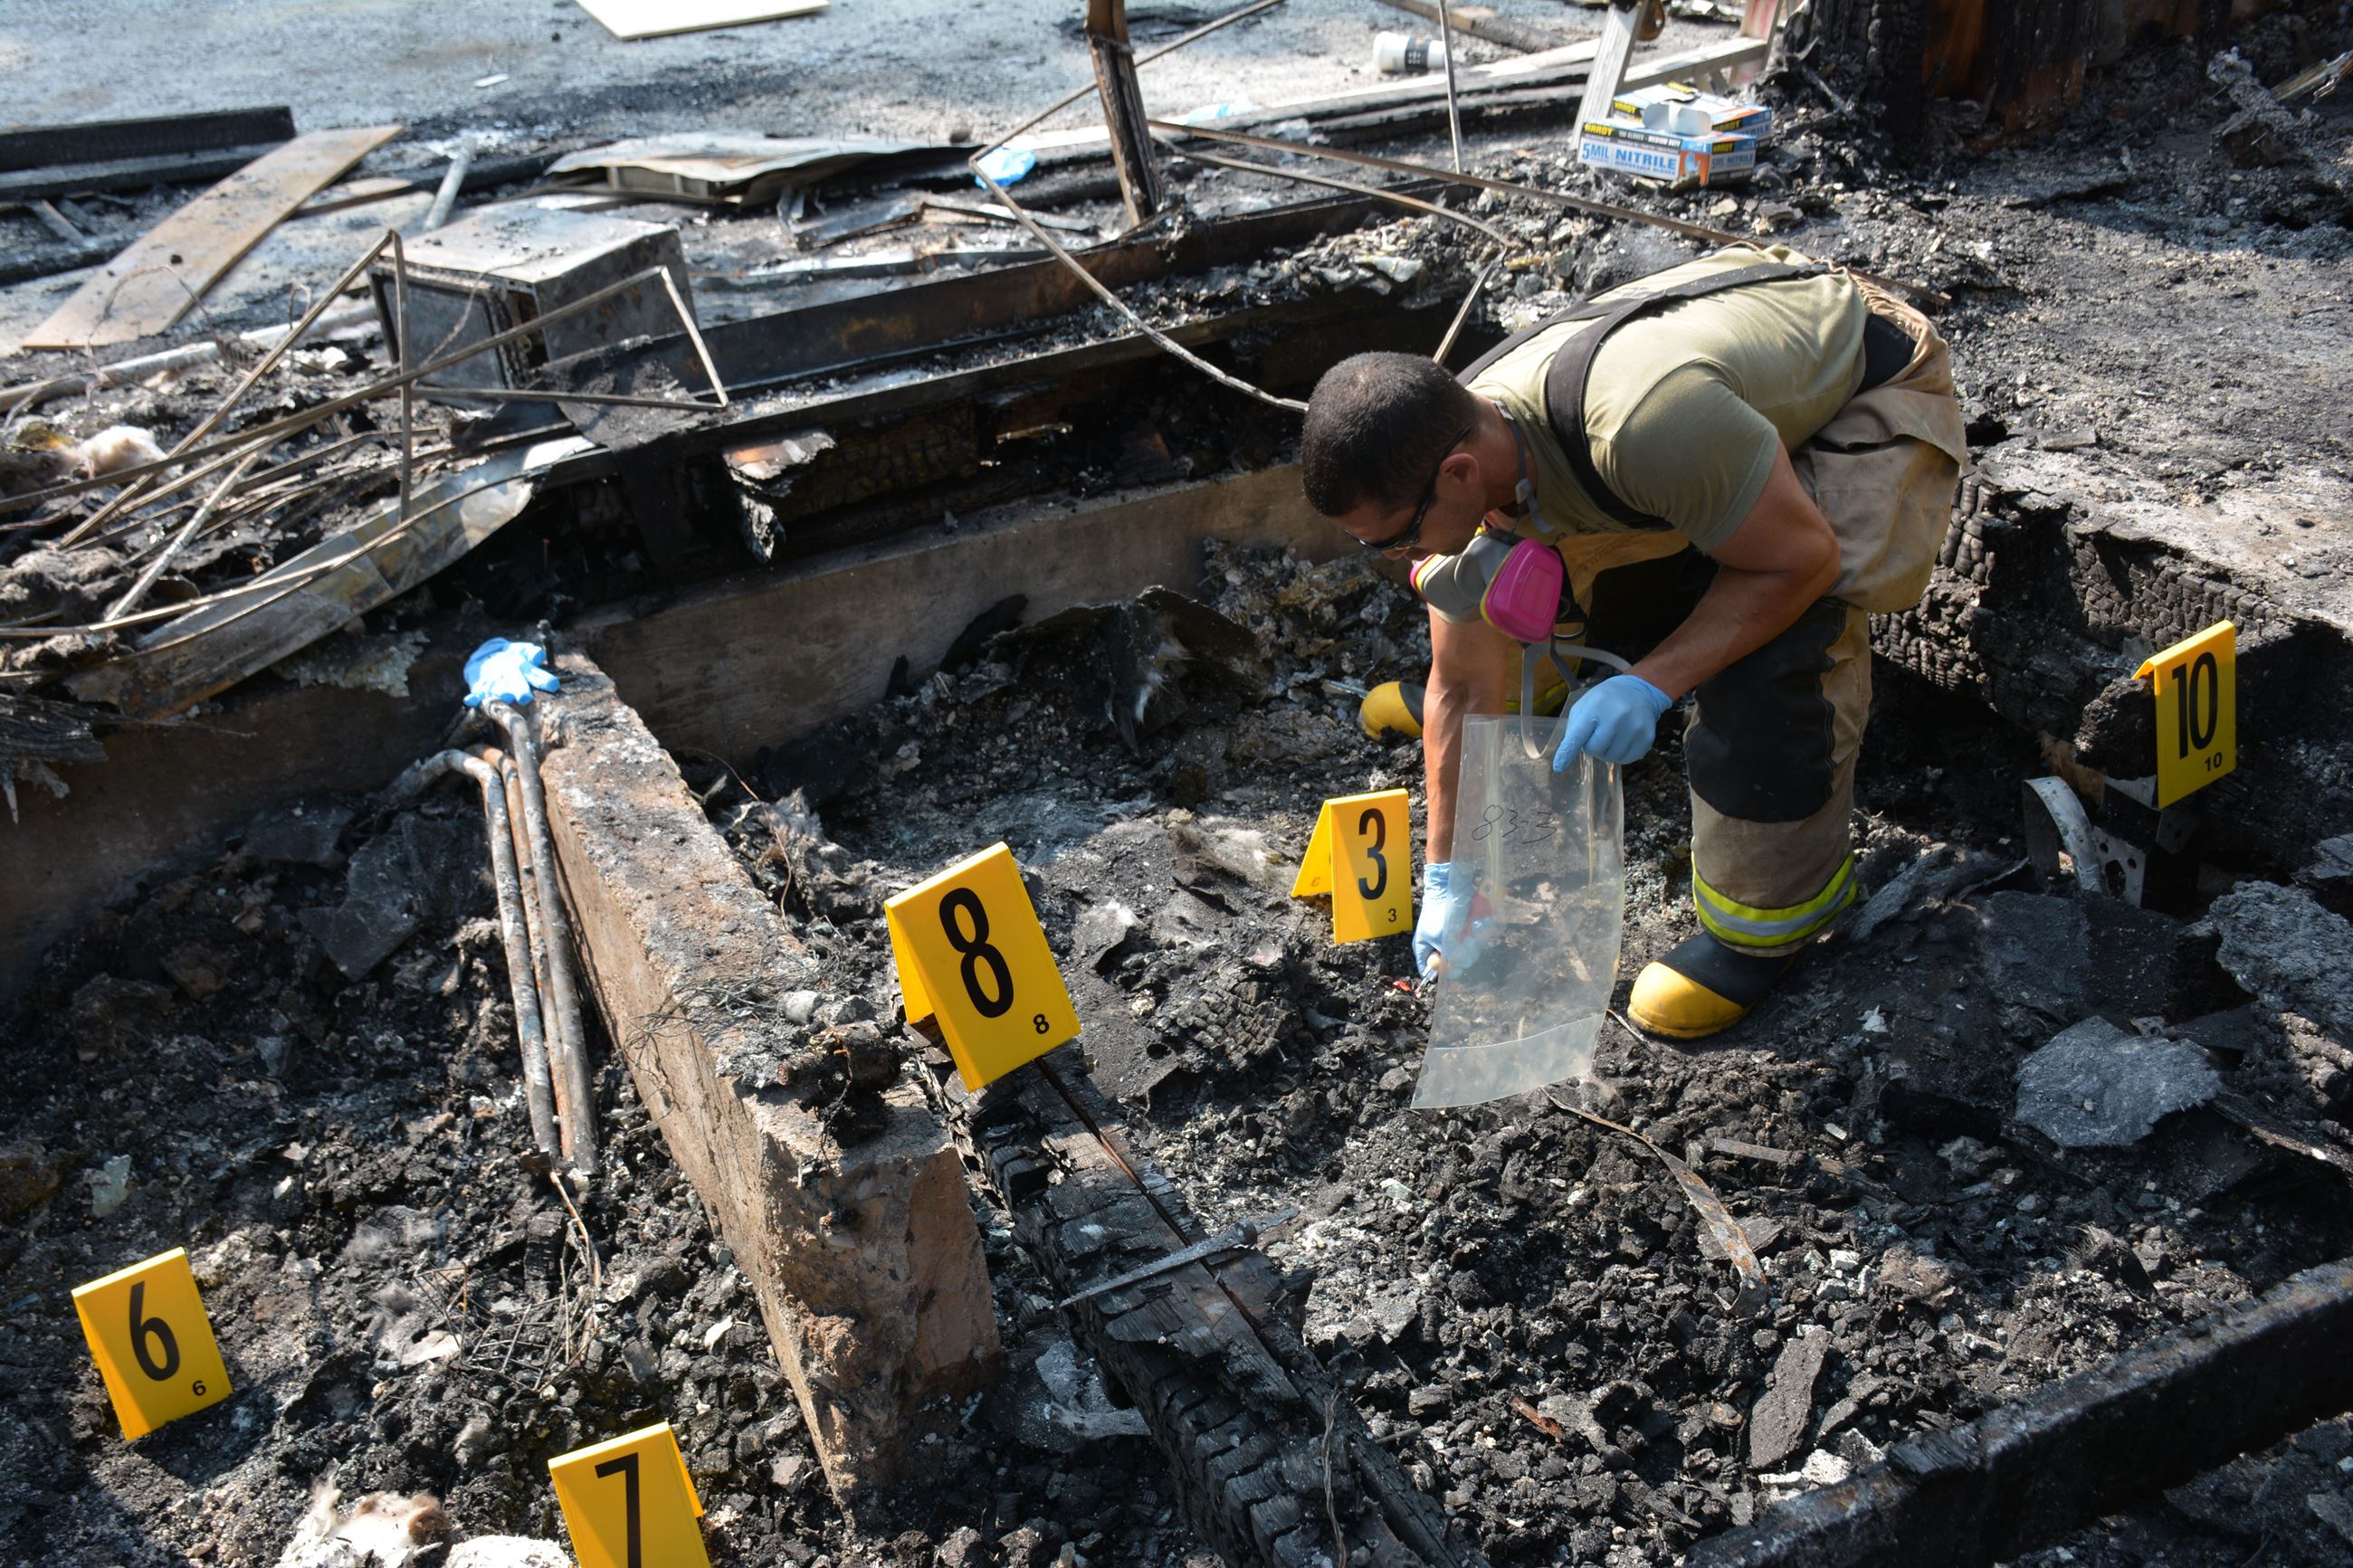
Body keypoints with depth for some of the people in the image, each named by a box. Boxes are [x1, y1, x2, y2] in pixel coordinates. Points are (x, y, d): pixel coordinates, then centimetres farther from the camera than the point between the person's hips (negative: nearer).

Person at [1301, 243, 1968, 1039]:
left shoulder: (1645, 422, -45)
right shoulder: (1451, 447, -18)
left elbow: (1802, 560, -30)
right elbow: (1464, 689, -7)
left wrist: (1650, 687, -36)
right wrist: (1446, 875, -3)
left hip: (1873, 389, -6)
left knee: (1775, 648, -29)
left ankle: (1768, 922, -7)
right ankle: (1534, 682, 37)